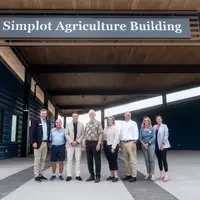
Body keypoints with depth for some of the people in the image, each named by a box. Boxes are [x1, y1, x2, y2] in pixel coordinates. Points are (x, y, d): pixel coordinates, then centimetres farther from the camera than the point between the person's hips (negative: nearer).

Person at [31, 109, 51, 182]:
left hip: (45, 143, 5)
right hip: (38, 143, -5)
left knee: (43, 159, 9)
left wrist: (49, 142, 8)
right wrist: (34, 142, -15)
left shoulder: (48, 122, 13)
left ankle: (41, 174, 18)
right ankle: (36, 175, 5)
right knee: (37, 159, -1)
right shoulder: (36, 121, -2)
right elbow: (33, 132, -7)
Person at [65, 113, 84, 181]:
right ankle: (69, 175, 6)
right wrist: (71, 141, -10)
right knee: (69, 160, 0)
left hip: (78, 144, 0)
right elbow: (66, 134, 2)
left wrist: (77, 141, -10)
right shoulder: (68, 124, 6)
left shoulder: (81, 124, 6)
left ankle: (78, 175, 7)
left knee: (78, 160, 1)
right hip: (70, 144, 0)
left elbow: (83, 134, 2)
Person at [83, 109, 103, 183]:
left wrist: (98, 144, -16)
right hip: (88, 143, 5)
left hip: (95, 142, -5)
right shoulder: (87, 124, 14)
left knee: (97, 160, 2)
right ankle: (92, 175, 22)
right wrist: (84, 144, 9)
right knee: (89, 160, 10)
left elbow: (100, 134, -8)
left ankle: (97, 176, 11)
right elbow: (85, 135, 16)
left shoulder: (98, 123, -2)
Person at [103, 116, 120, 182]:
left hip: (113, 146, -6)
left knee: (113, 161, -3)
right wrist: (103, 145, 1)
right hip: (106, 146, 6)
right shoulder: (106, 128, 12)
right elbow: (104, 137, 10)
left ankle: (116, 176, 3)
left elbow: (116, 138, -12)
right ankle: (112, 175, 18)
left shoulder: (115, 128, -5)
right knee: (109, 161, 10)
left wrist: (113, 147, -17)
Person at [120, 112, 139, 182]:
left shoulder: (133, 123, -1)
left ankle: (134, 176, -2)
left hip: (130, 142, -6)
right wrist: (121, 142, 13)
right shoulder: (122, 124, 17)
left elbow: (136, 133, -8)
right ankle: (128, 174, 19)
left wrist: (134, 143, -15)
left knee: (133, 160, -5)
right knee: (126, 160, 11)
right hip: (123, 143, 6)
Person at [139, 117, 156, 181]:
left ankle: (152, 174, -3)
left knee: (152, 159, -7)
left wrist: (148, 143, -12)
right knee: (146, 160, 6)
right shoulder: (142, 129, 6)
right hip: (144, 146, 2)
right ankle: (148, 173, 14)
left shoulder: (152, 129, 0)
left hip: (151, 145, -2)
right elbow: (140, 138, 5)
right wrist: (143, 144, -10)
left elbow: (153, 138, -4)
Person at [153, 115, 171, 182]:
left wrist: (163, 144, -16)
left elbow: (166, 135, -9)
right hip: (156, 146, 5)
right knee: (159, 160, 9)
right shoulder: (154, 127, 10)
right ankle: (161, 174, 19)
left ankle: (166, 175, -1)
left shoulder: (164, 126, -3)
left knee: (164, 159, -6)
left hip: (163, 145, -5)